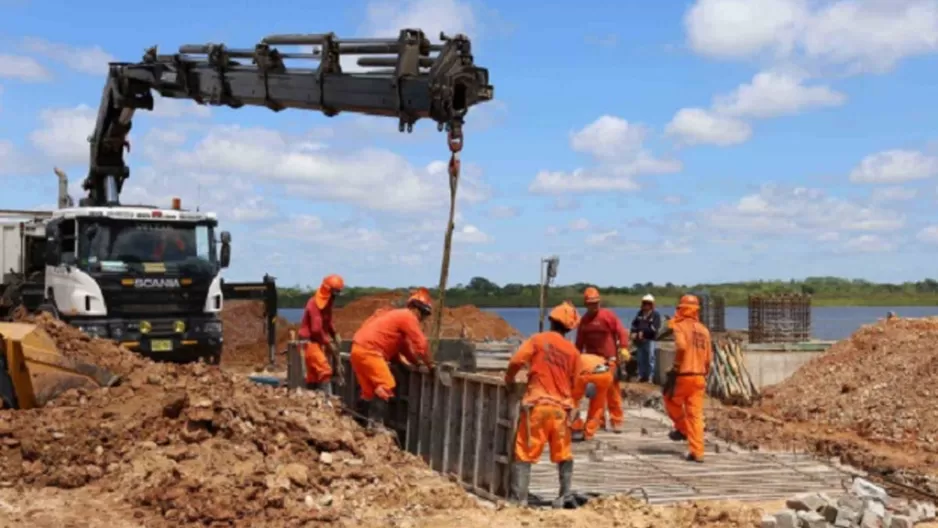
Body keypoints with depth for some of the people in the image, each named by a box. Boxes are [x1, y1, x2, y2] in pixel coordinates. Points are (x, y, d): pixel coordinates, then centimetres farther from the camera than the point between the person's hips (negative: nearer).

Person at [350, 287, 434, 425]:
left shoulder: (399, 316, 25)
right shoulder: (408, 317, -6)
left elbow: (404, 345, 31)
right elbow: (421, 343, -10)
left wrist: (417, 362, 27)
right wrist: (429, 364, 0)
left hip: (359, 350, 10)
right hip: (368, 350, -10)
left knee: (369, 391, 14)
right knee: (386, 386, -13)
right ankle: (375, 423, -20)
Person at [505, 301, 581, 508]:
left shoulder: (538, 340, -2)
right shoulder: (573, 351, 7)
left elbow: (516, 361, -11)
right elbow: (572, 382, 13)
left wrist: (509, 379, 8)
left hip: (537, 405, -3)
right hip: (561, 407, 3)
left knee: (524, 454, 2)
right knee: (564, 455, 17)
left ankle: (519, 498, -3)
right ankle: (565, 496, 17)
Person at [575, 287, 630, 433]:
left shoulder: (608, 315, -4)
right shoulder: (584, 321, 10)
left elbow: (621, 332, -9)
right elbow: (579, 343, 15)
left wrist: (624, 348, -21)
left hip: (609, 360, -5)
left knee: (612, 391, -5)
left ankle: (617, 421, 0)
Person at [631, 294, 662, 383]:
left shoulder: (656, 315, -3)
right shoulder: (640, 313, 15)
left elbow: (654, 328, -13)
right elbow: (634, 324, 15)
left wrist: (643, 333, -16)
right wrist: (634, 333, -3)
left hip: (650, 340, -6)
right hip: (640, 340, 6)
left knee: (650, 359, -4)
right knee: (641, 359, 11)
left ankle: (649, 377, 0)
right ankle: (641, 376, 20)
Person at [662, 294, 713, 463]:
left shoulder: (680, 326, -7)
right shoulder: (704, 330, 10)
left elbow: (681, 346, -26)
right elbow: (708, 357, 11)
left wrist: (676, 367, -13)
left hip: (683, 375, -5)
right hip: (699, 377, 5)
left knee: (671, 400, 23)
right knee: (696, 414, 5)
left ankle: (682, 429, 31)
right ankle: (697, 452, 2)